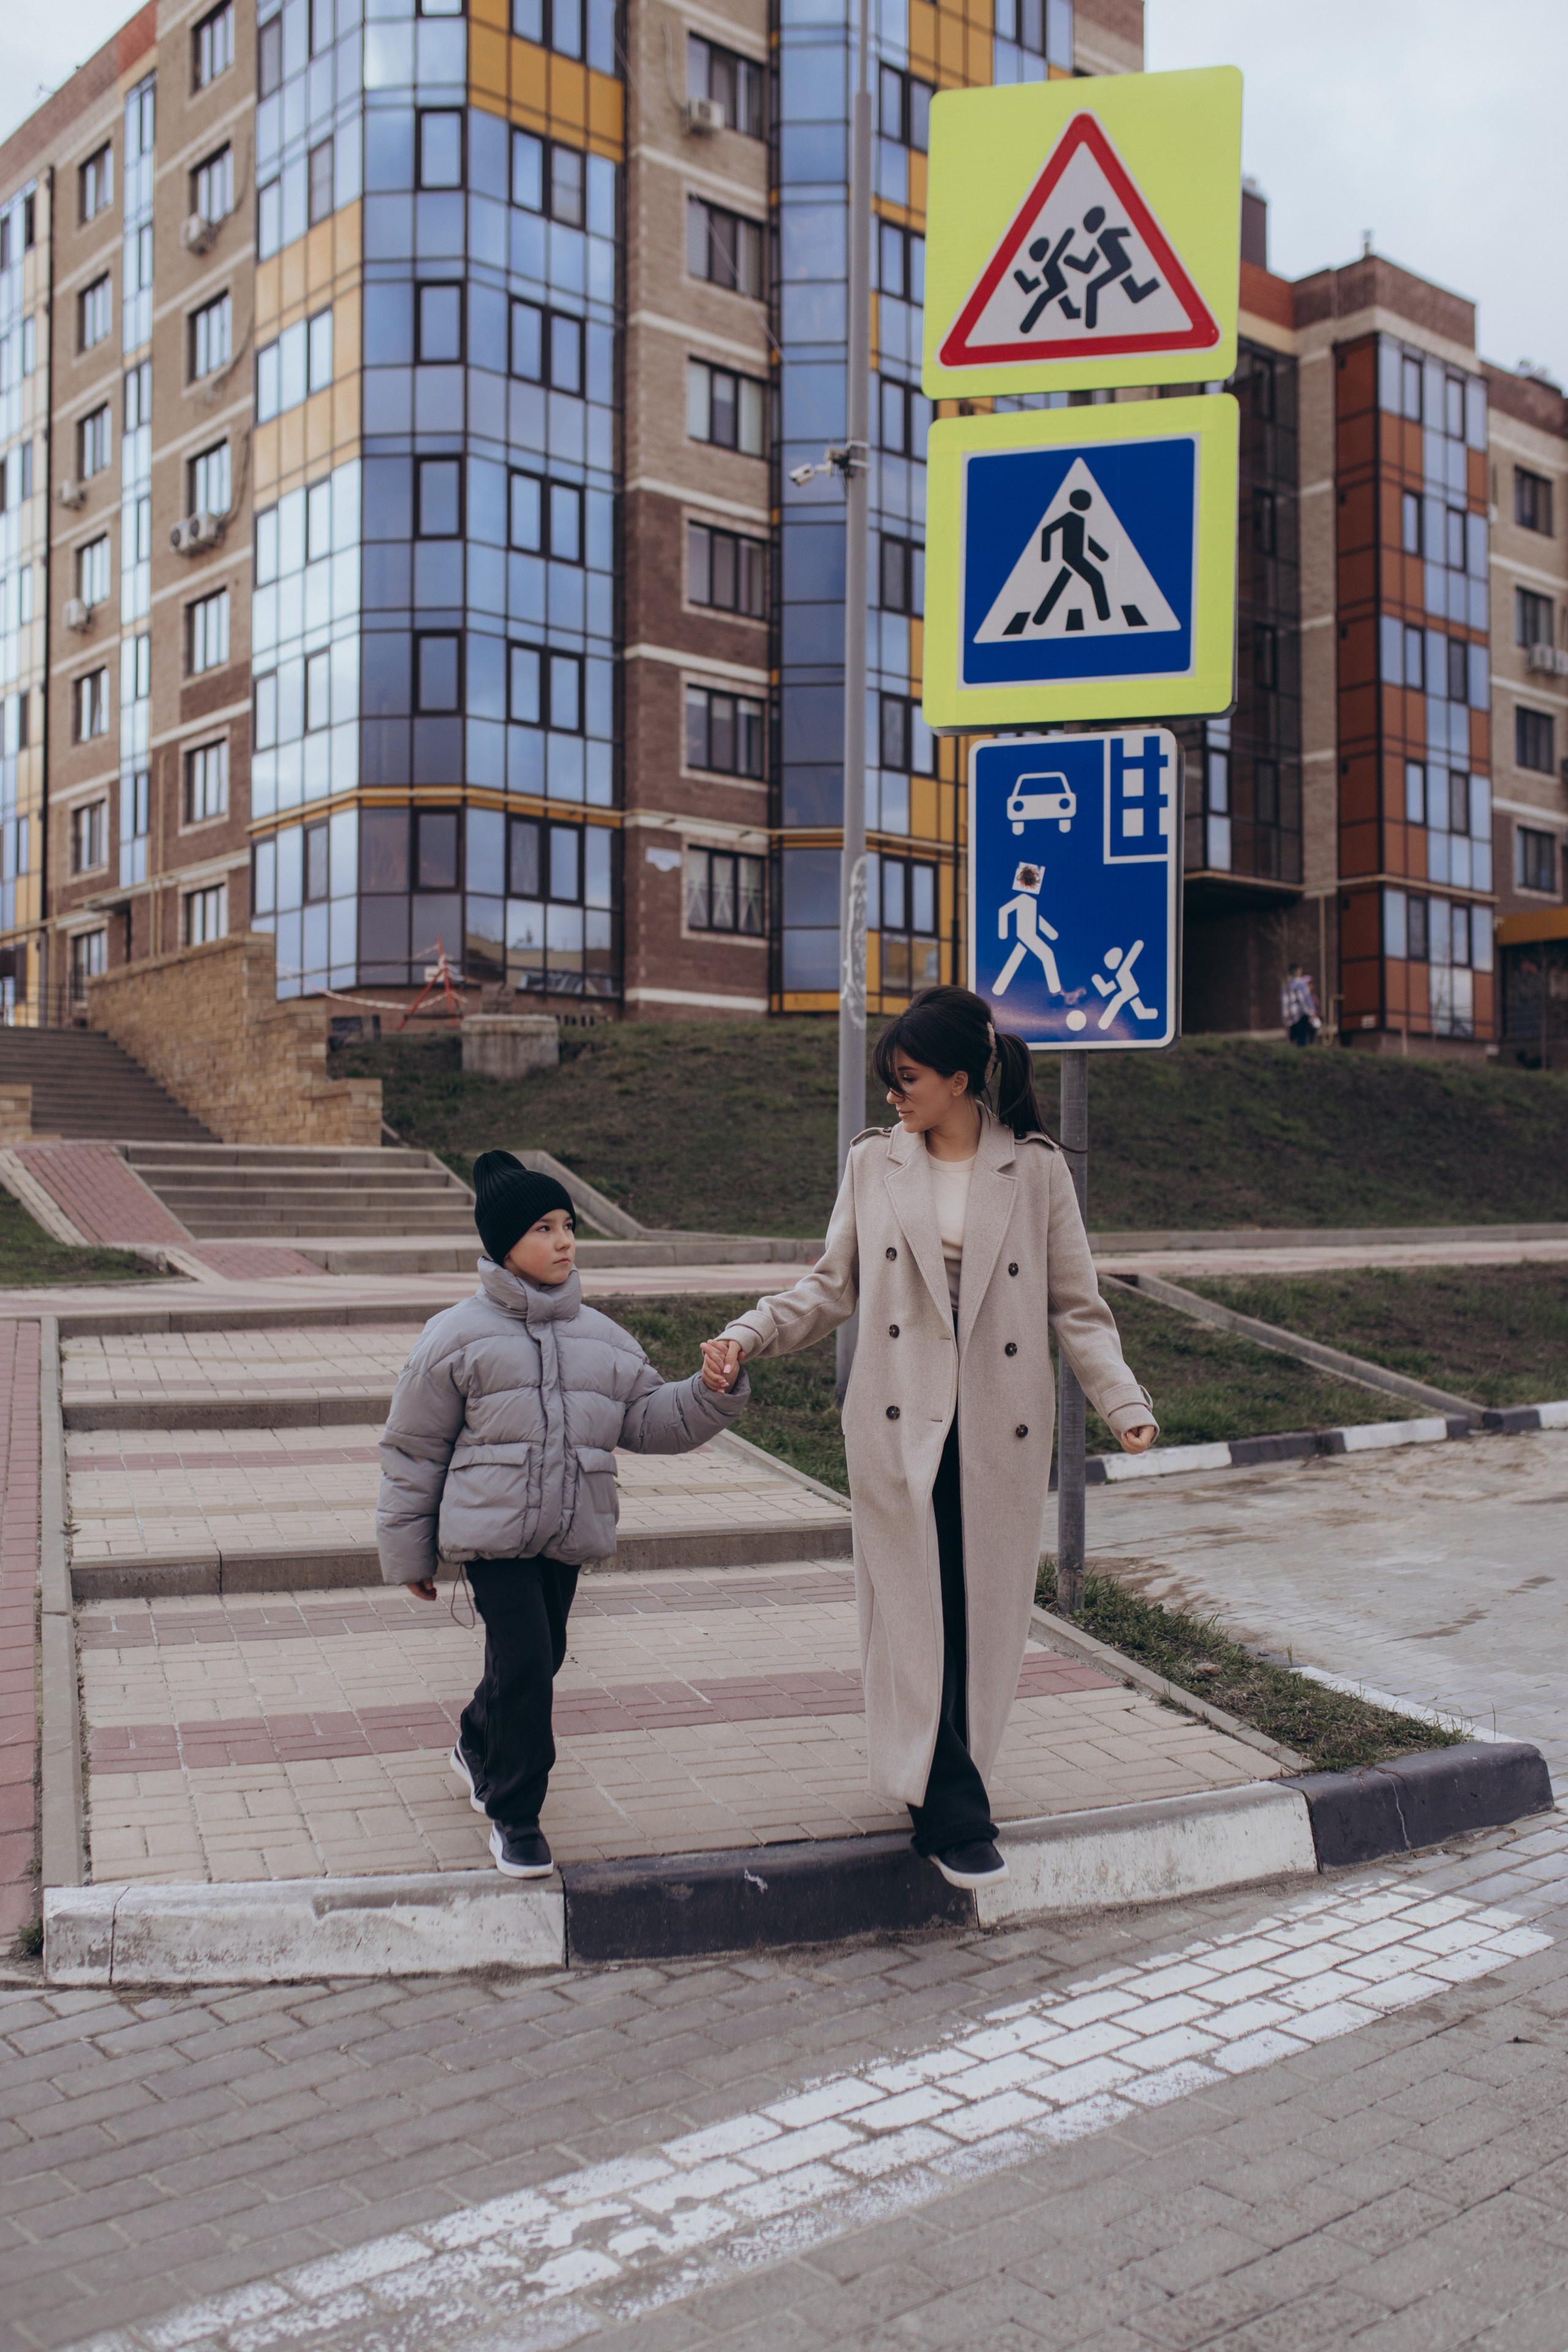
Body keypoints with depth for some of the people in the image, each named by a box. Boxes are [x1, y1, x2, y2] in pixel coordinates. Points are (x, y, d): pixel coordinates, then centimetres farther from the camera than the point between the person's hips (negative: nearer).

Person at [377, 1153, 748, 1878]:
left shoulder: (600, 1337, 10)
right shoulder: (457, 1336, -3)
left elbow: (650, 1419, 9)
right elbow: (413, 1450, 2)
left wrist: (711, 1395, -11)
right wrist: (408, 1553, 4)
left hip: (570, 1533, 5)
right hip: (494, 1531, -5)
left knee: (542, 1656, 17)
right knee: (524, 1662, -12)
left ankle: (480, 1746, 47)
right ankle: (514, 1817, 5)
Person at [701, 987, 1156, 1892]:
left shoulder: (1036, 1170, 1)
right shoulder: (875, 1163, 5)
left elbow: (1077, 1307, 2)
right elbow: (835, 1286, 11)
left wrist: (1125, 1400, -10)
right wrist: (749, 1334, -2)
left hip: (1001, 1435, 0)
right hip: (900, 1428, 0)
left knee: (985, 1620, 5)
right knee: (919, 1617, -3)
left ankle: (941, 1788, 22)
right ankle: (955, 1817, 4)